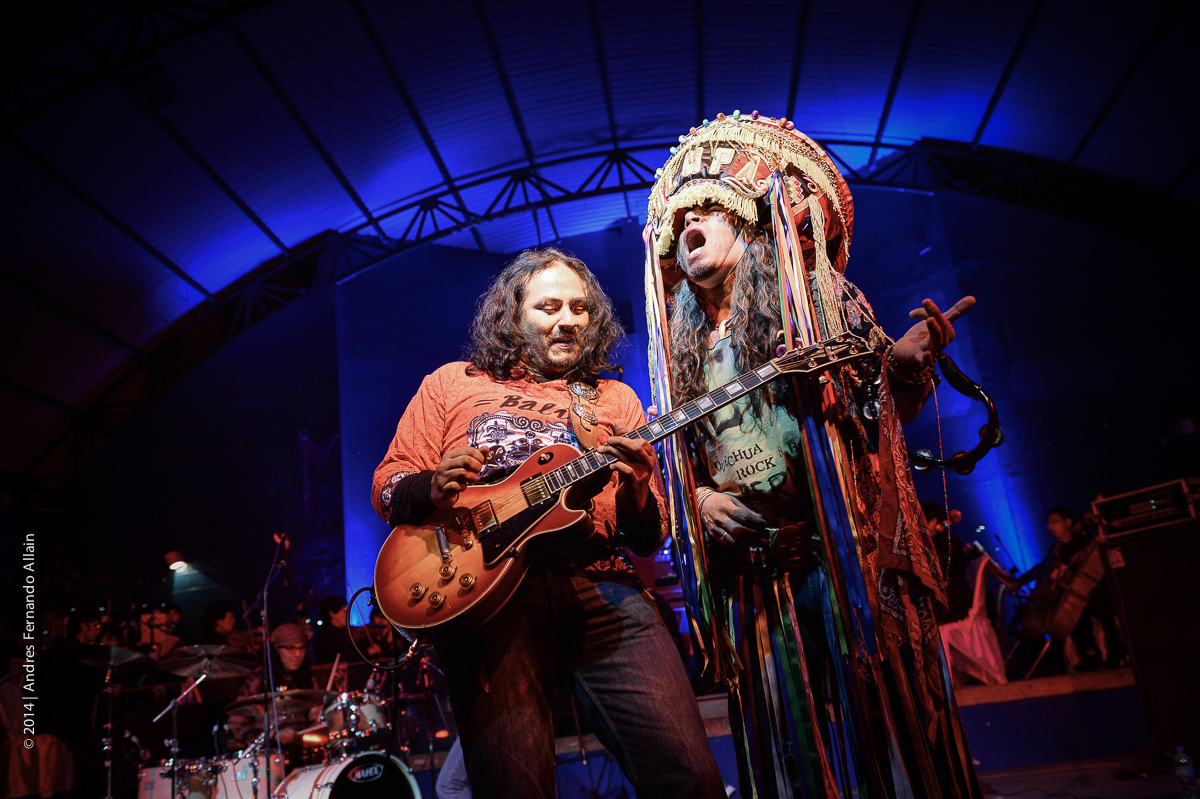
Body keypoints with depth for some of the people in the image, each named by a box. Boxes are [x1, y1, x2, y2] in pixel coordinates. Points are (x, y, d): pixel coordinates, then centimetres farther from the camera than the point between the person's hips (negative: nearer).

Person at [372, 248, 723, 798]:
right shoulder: (452, 384, 16)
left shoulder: (614, 400, 19)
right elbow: (386, 489, 12)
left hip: (600, 588, 2)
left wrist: (634, 488, -7)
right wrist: (434, 486, -10)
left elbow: (649, 541, 15)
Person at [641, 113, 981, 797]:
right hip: (750, 567, 4)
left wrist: (908, 365, -17)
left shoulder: (816, 298, 4)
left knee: (878, 722, 0)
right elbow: (678, 462, 19)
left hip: (842, 550, -3)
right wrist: (698, 497, -1)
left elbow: (888, 411, 2)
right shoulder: (682, 349, 14)